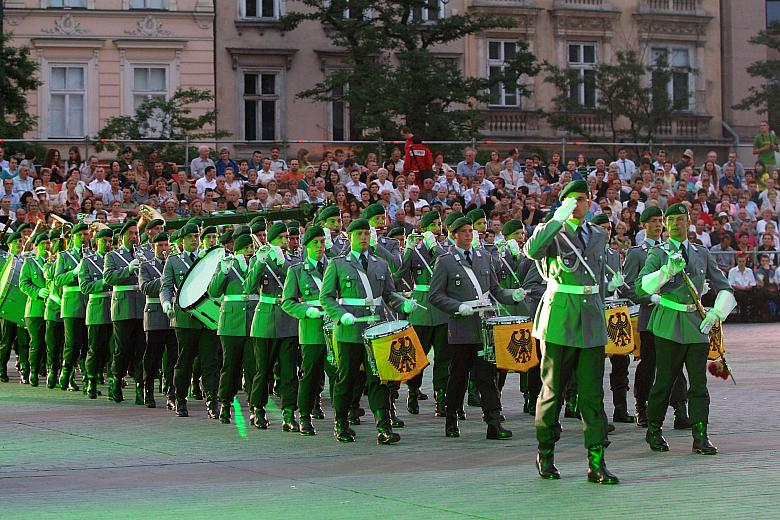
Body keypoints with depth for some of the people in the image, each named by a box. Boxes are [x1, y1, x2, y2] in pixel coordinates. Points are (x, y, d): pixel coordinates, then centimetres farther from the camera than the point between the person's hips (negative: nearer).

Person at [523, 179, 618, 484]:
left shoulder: (599, 236, 15)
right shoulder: (552, 232, 0)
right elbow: (532, 251, -24)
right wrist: (558, 218, -22)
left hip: (592, 322, 4)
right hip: (559, 319, -4)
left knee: (593, 394, -1)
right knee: (553, 390, 4)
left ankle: (596, 464, -2)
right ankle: (545, 454, 19)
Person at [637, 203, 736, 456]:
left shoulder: (702, 254, 12)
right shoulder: (658, 254, 2)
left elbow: (724, 288, 13)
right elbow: (641, 287, -12)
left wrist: (715, 314, -3)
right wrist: (667, 270, -25)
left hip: (697, 324, 3)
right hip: (669, 325, -3)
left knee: (699, 382, -2)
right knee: (664, 380, 0)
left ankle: (700, 437, -1)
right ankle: (654, 431, 16)